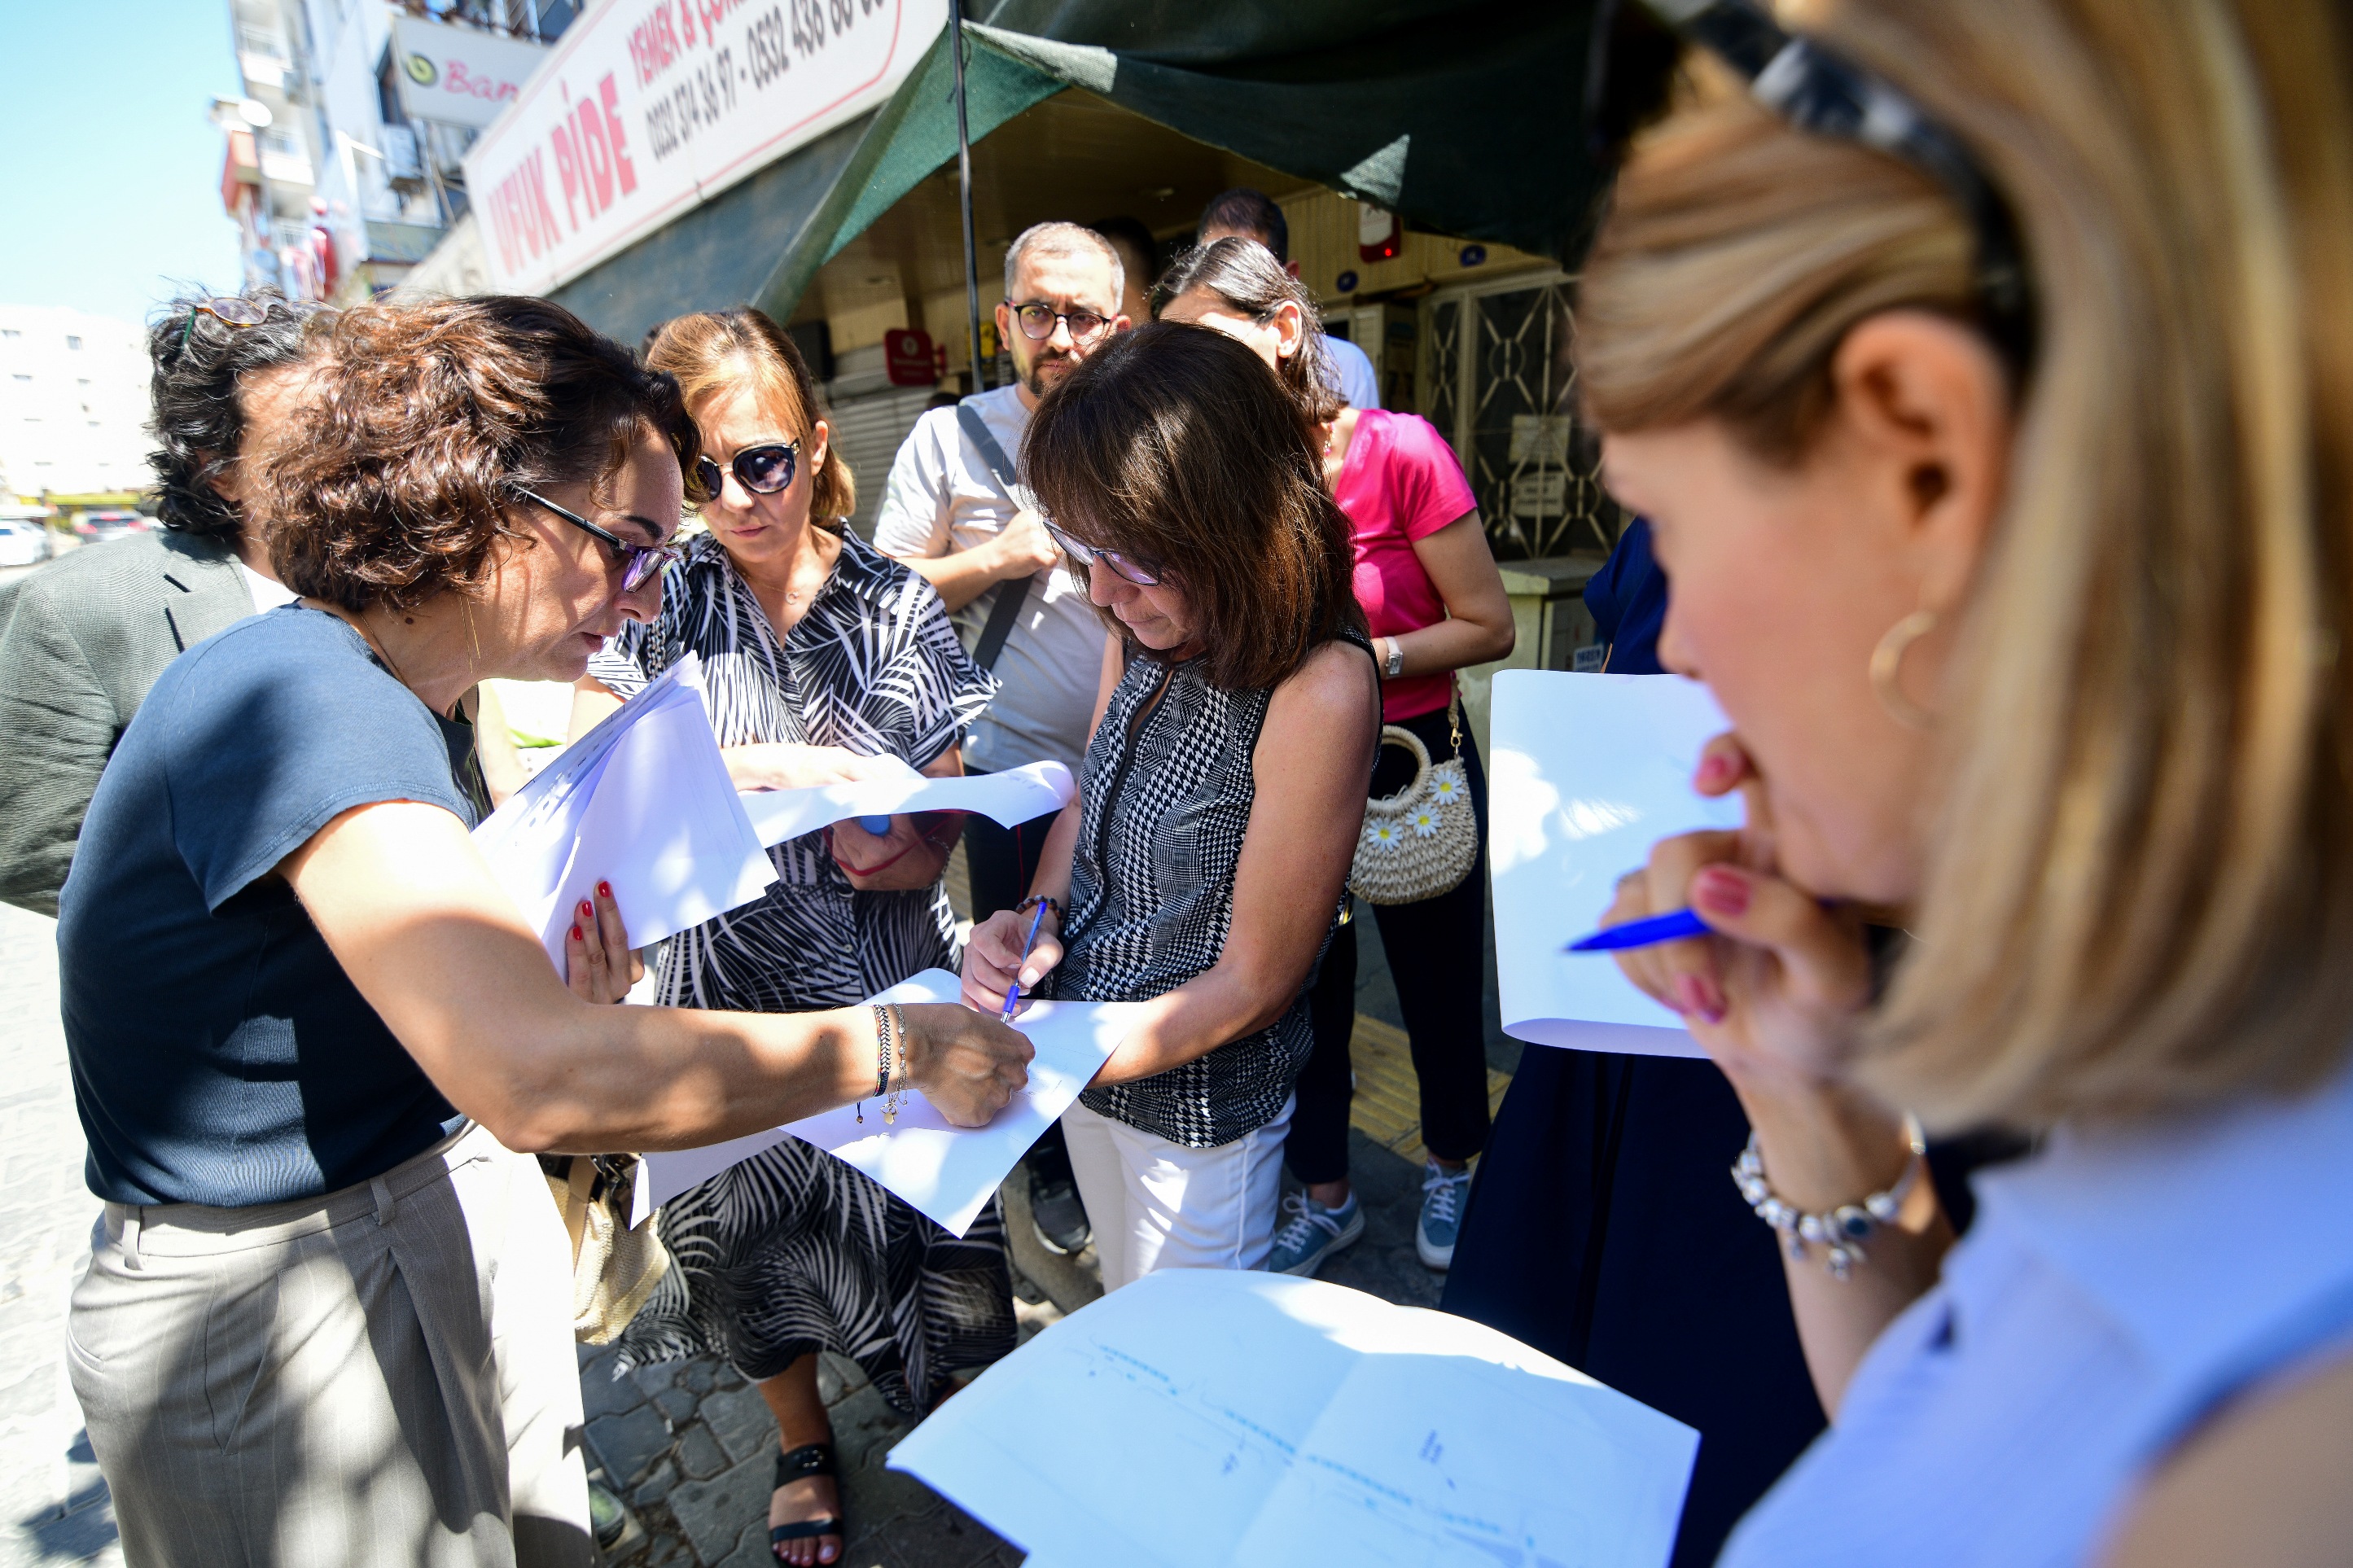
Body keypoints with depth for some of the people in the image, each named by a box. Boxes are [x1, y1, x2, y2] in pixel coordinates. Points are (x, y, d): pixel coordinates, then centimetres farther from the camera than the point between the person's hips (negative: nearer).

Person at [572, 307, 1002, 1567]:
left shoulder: (898, 608, -5)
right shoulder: (660, 600, -2)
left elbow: (938, 824, -5)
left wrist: (891, 856, -28)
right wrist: (767, 765, -24)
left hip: (884, 970, -1)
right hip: (726, 965, 2)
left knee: (917, 1201, 9)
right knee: (749, 1214, 17)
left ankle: (962, 1415, 42)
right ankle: (801, 1445, 48)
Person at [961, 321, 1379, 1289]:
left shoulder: (1318, 692, -29)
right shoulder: (1143, 630, -6)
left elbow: (1251, 985, -22)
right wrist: (1037, 915, -10)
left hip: (1199, 1105, -6)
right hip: (1087, 1066, 7)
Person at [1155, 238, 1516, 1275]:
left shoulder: (1401, 453, -17)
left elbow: (1488, 627, -13)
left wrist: (1366, 658, -24)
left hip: (1414, 768, -2)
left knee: (1437, 991, 15)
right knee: (1301, 995, 15)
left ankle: (1450, 1170, 45)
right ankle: (1324, 1197, 40)